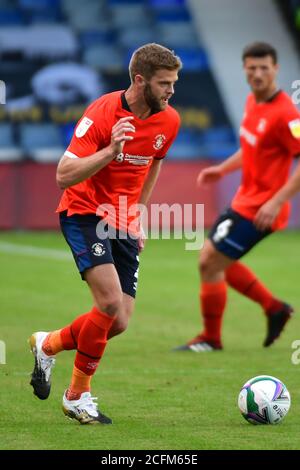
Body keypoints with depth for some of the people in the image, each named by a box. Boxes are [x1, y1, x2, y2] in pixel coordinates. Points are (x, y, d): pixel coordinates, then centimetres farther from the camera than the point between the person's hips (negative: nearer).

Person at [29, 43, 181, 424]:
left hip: (124, 224, 6)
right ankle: (78, 396, -4)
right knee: (111, 301, -24)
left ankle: (48, 345, 27)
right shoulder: (102, 114, -18)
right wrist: (110, 151, -34)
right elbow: (64, 176, -22)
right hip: (84, 214, -6)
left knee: (119, 323, -1)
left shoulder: (168, 121, 0)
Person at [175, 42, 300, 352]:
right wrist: (222, 169, 11)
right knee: (214, 260, 17)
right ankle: (274, 308, 26)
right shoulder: (253, 102, 6)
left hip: (260, 208, -10)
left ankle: (210, 339, 12)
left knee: (210, 263, -6)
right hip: (244, 200, 10)